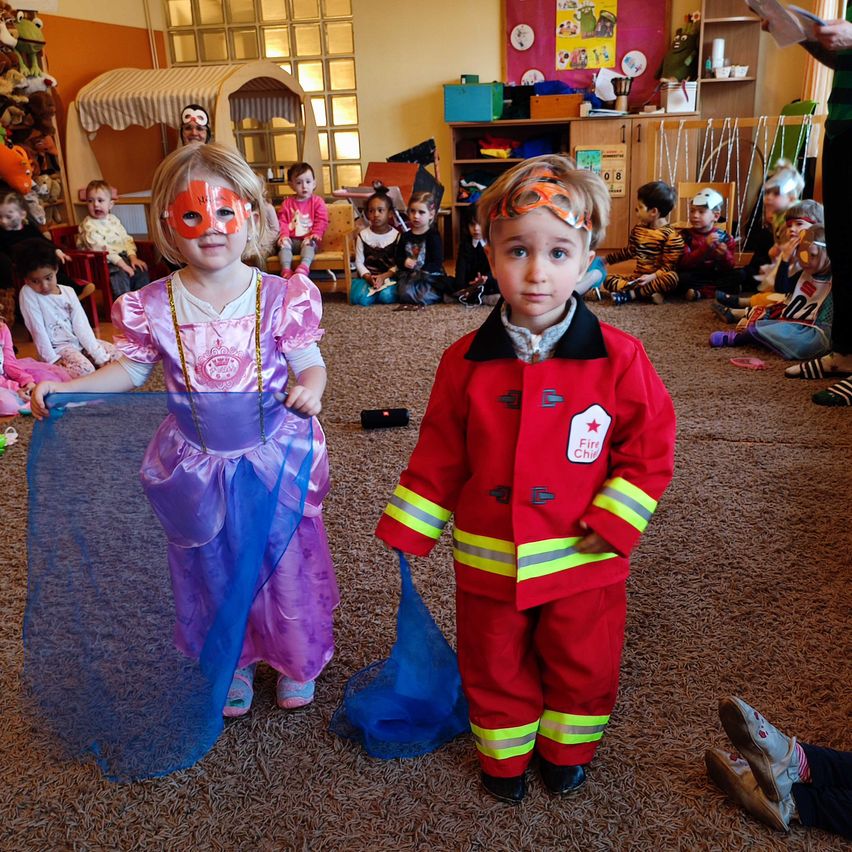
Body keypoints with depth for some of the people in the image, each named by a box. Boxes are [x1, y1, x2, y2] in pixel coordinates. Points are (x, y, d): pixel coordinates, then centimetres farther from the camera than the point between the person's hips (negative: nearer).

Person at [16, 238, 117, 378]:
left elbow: (81, 324, -4)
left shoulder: (68, 292, 3)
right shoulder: (27, 293, -9)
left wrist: (98, 354, -13)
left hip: (80, 342, 5)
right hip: (57, 347, -5)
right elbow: (37, 328, -13)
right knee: (85, 370, -31)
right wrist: (51, 359, -18)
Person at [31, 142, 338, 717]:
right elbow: (132, 370, 5)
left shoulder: (281, 296, -12)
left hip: (272, 456, -1)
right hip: (198, 464, 2)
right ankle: (234, 664, 45)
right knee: (211, 569, 18)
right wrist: (66, 388, -8)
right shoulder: (152, 307, -7)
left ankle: (296, 661, 42)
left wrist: (310, 388, -29)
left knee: (286, 560, 14)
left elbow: (310, 364, -7)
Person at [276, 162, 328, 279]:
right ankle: (286, 270, -46)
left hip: (308, 238, -2)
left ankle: (304, 267, -59)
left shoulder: (317, 201, 7)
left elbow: (321, 221, -1)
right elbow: (282, 221, 7)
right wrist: (284, 235, -11)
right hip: (292, 239, 2)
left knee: (309, 243, -35)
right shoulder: (287, 203, 13)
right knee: (283, 244, -28)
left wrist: (316, 234, -17)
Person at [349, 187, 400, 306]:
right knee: (359, 298, -28)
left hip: (389, 276, -1)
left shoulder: (396, 235, 0)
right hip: (368, 276, 1)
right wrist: (368, 277, -16)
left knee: (387, 296, -33)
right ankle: (377, 290, 0)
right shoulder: (363, 235, 3)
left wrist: (383, 277, -18)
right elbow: (359, 262, 3)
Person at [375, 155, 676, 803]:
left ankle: (568, 748, 50)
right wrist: (408, 529, 1)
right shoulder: (466, 362, -9)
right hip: (490, 561, 1)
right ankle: (504, 752, 48)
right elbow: (439, 456, 0)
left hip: (584, 561, -1)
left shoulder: (619, 359, -14)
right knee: (494, 668, 21)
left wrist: (613, 525, -15)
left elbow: (650, 446, -7)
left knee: (582, 666, 21)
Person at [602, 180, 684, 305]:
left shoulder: (672, 236, -12)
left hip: (656, 279, -6)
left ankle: (629, 294, -30)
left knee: (672, 278, -39)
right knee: (607, 279, -14)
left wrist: (652, 277, -31)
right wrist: (607, 259, 26)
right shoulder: (638, 229, 10)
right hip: (637, 278, 6)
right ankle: (649, 293, -30)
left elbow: (669, 266, -16)